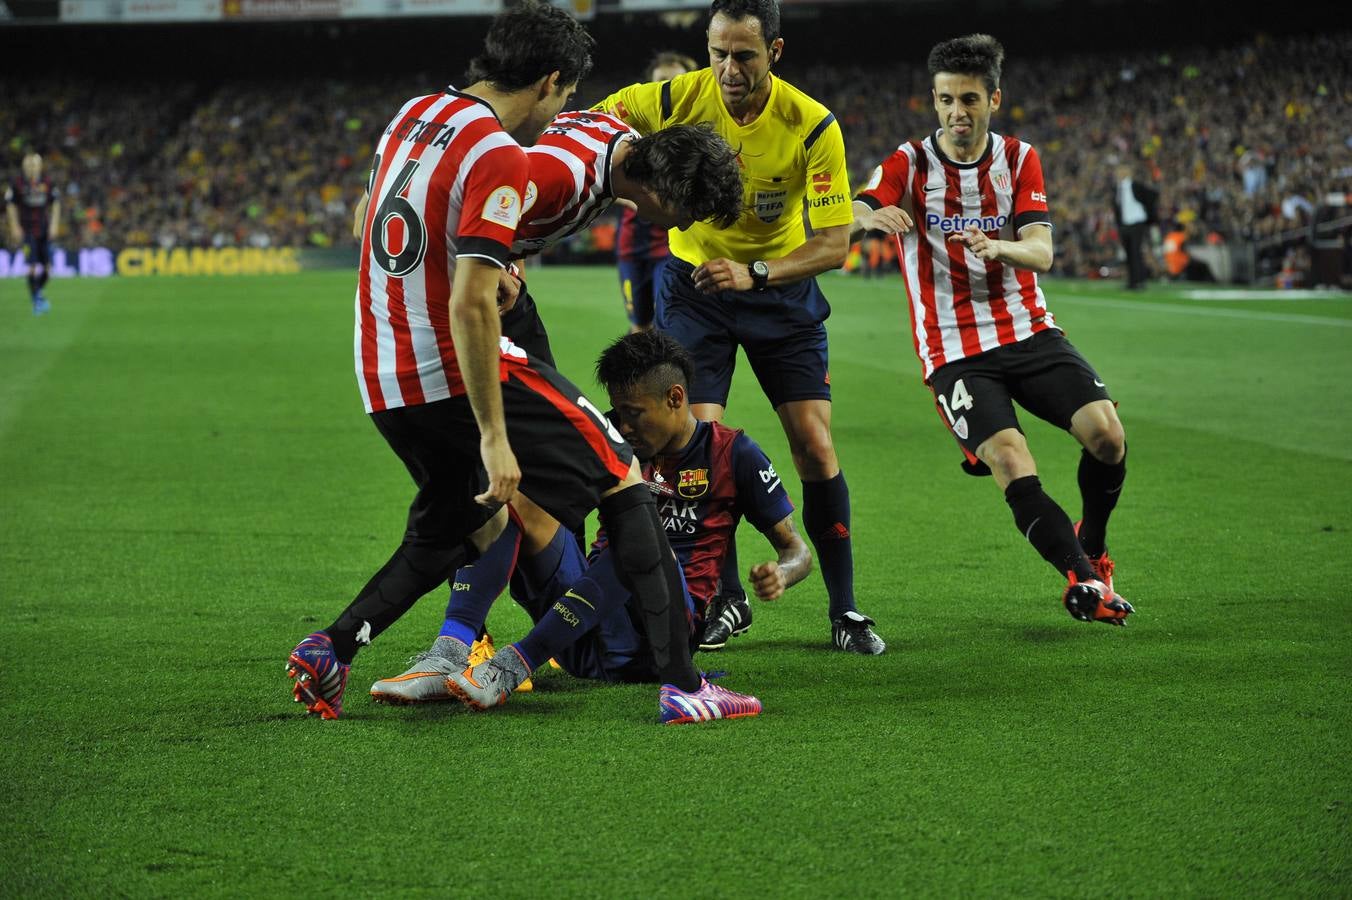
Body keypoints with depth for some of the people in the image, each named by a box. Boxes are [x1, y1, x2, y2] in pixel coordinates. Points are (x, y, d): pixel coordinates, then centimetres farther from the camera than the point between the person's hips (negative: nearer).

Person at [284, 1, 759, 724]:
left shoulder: (412, 115, 9)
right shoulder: (497, 156, -16)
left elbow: (368, 221, 26)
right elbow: (470, 305, -24)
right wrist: (494, 436, -22)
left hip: (380, 379, 8)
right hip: (457, 371, -8)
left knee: (474, 526, 26)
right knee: (623, 479, 4)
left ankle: (332, 647, 11)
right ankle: (680, 681, -3)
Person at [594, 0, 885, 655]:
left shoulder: (813, 127, -21)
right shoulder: (674, 100, -19)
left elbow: (833, 245, -20)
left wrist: (753, 273, -34)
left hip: (782, 287, 0)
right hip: (693, 284, 1)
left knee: (816, 447, -6)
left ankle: (844, 609, 7)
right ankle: (725, 598, 9)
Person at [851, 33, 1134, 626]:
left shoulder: (1019, 159, 5)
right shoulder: (908, 165, -2)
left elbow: (1041, 253, -7)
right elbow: (842, 221, -18)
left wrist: (999, 248, -29)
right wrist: (870, 217, -42)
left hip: (1028, 332, 3)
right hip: (953, 350, -2)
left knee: (1106, 432, -16)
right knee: (1012, 464, -23)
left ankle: (1092, 545, 12)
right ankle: (1082, 580, -9)